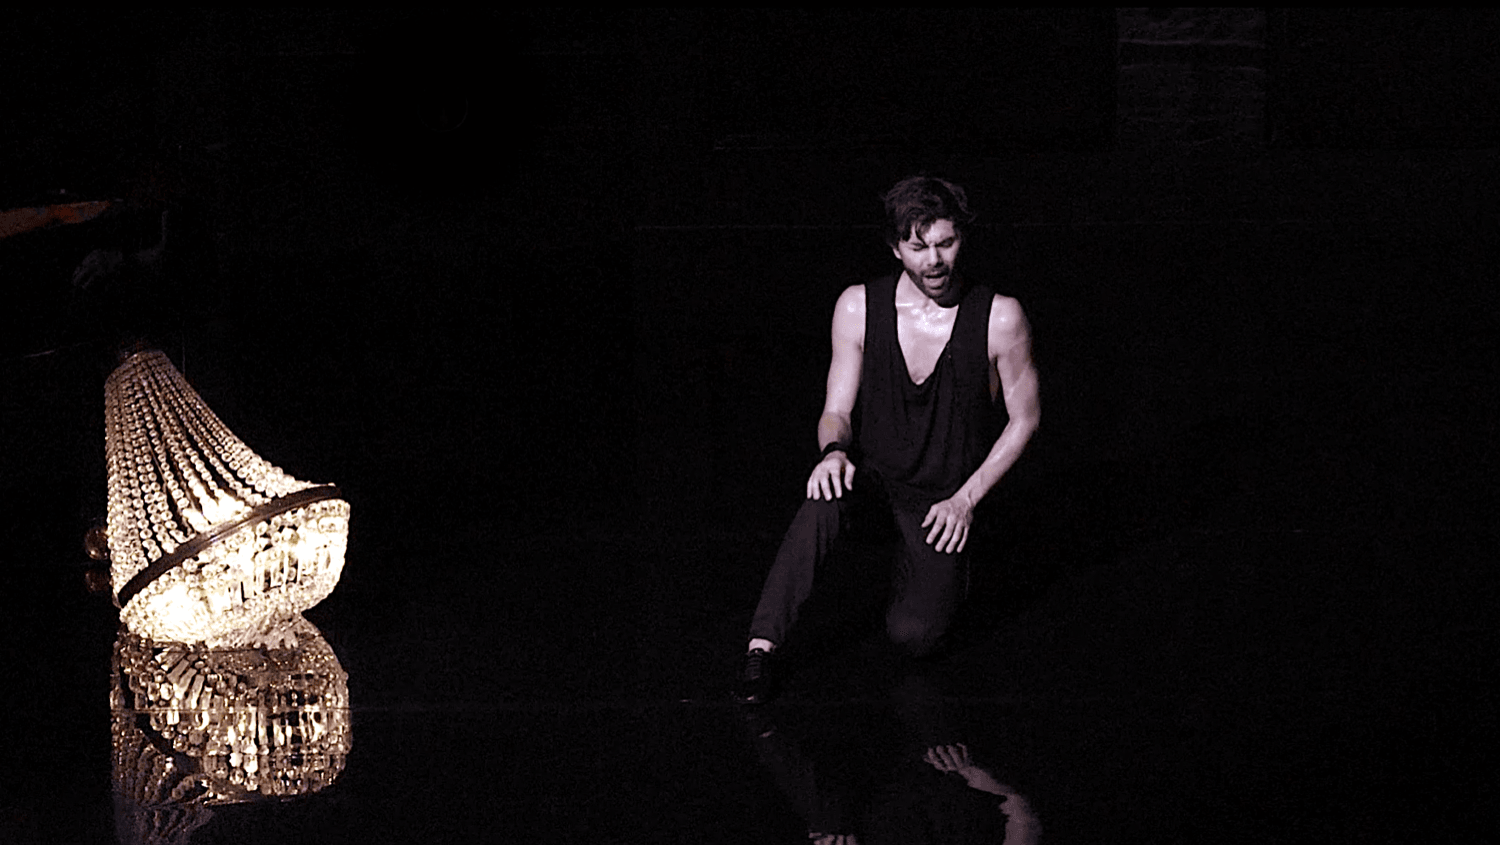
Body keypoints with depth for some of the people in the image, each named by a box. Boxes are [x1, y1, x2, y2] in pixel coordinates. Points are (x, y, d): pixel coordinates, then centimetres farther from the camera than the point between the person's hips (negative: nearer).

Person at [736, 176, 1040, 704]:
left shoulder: (999, 318, -14)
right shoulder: (858, 307, -8)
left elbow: (1024, 418, -2)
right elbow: (836, 411, -1)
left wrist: (966, 499, -9)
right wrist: (834, 451, -25)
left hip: (947, 497, -1)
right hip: (875, 473, 1)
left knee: (913, 636, -19)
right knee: (824, 499, -36)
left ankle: (945, 564, 16)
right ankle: (760, 649, -33)